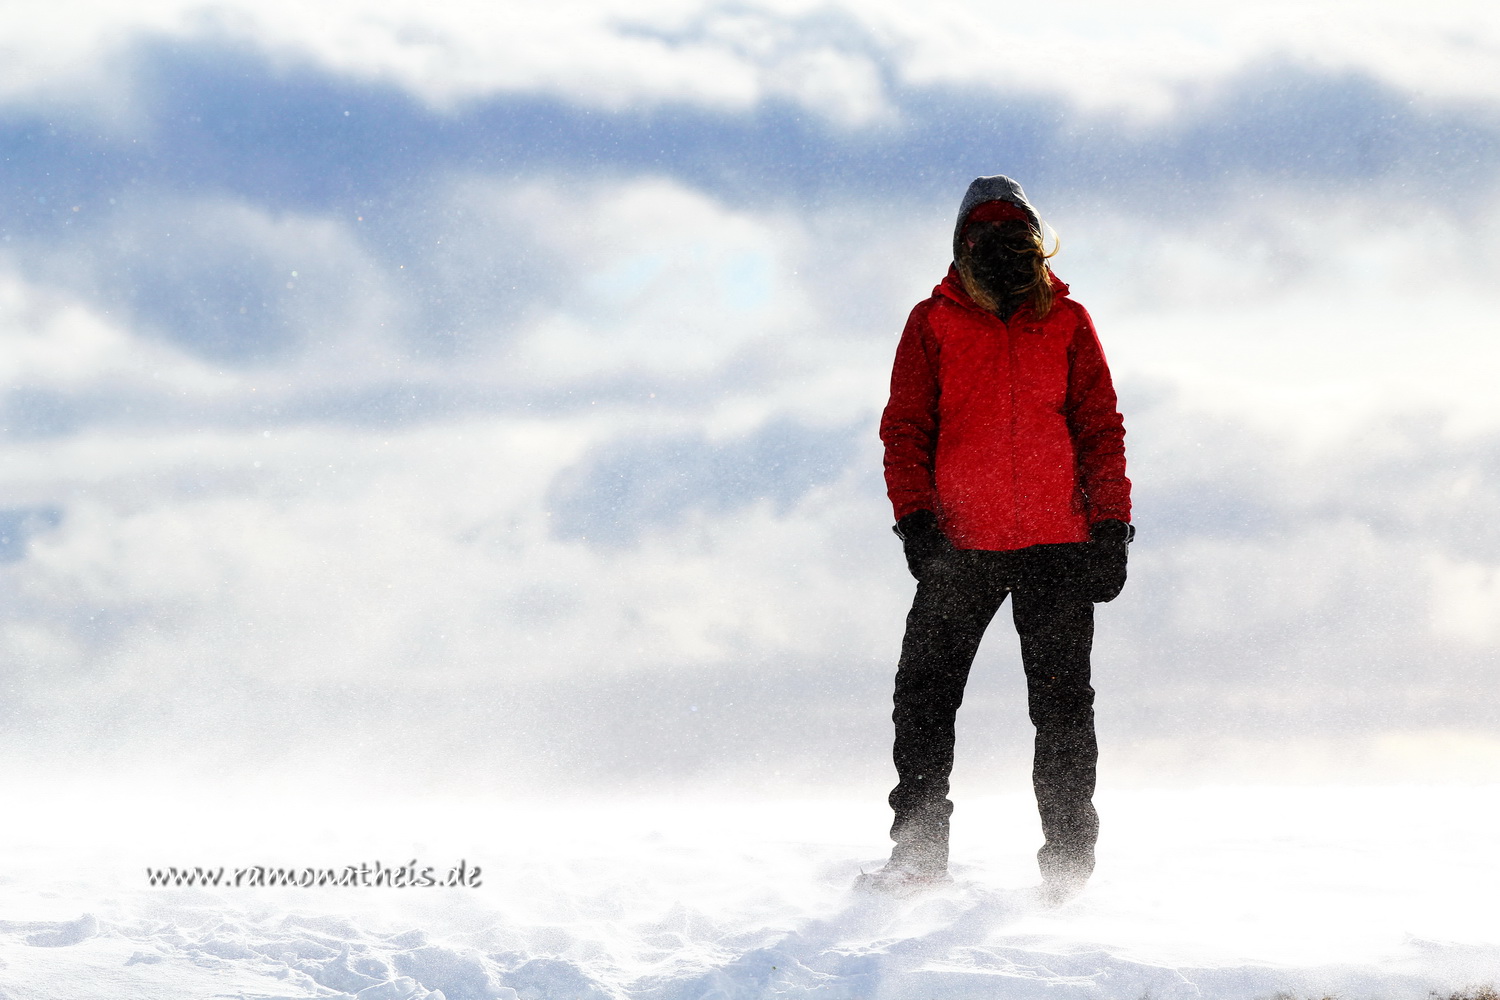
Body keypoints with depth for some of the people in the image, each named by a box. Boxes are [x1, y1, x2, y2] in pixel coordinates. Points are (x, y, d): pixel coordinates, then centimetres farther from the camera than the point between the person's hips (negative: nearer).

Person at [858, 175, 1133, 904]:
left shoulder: (1066, 323, 9)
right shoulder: (934, 325, 7)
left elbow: (1101, 428, 9)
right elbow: (906, 428, 5)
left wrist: (1110, 528, 1)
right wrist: (916, 517, -8)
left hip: (1057, 543, 0)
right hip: (960, 543, 0)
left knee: (1062, 702, -1)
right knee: (924, 697, -4)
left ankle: (1068, 857, 5)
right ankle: (918, 850, 3)